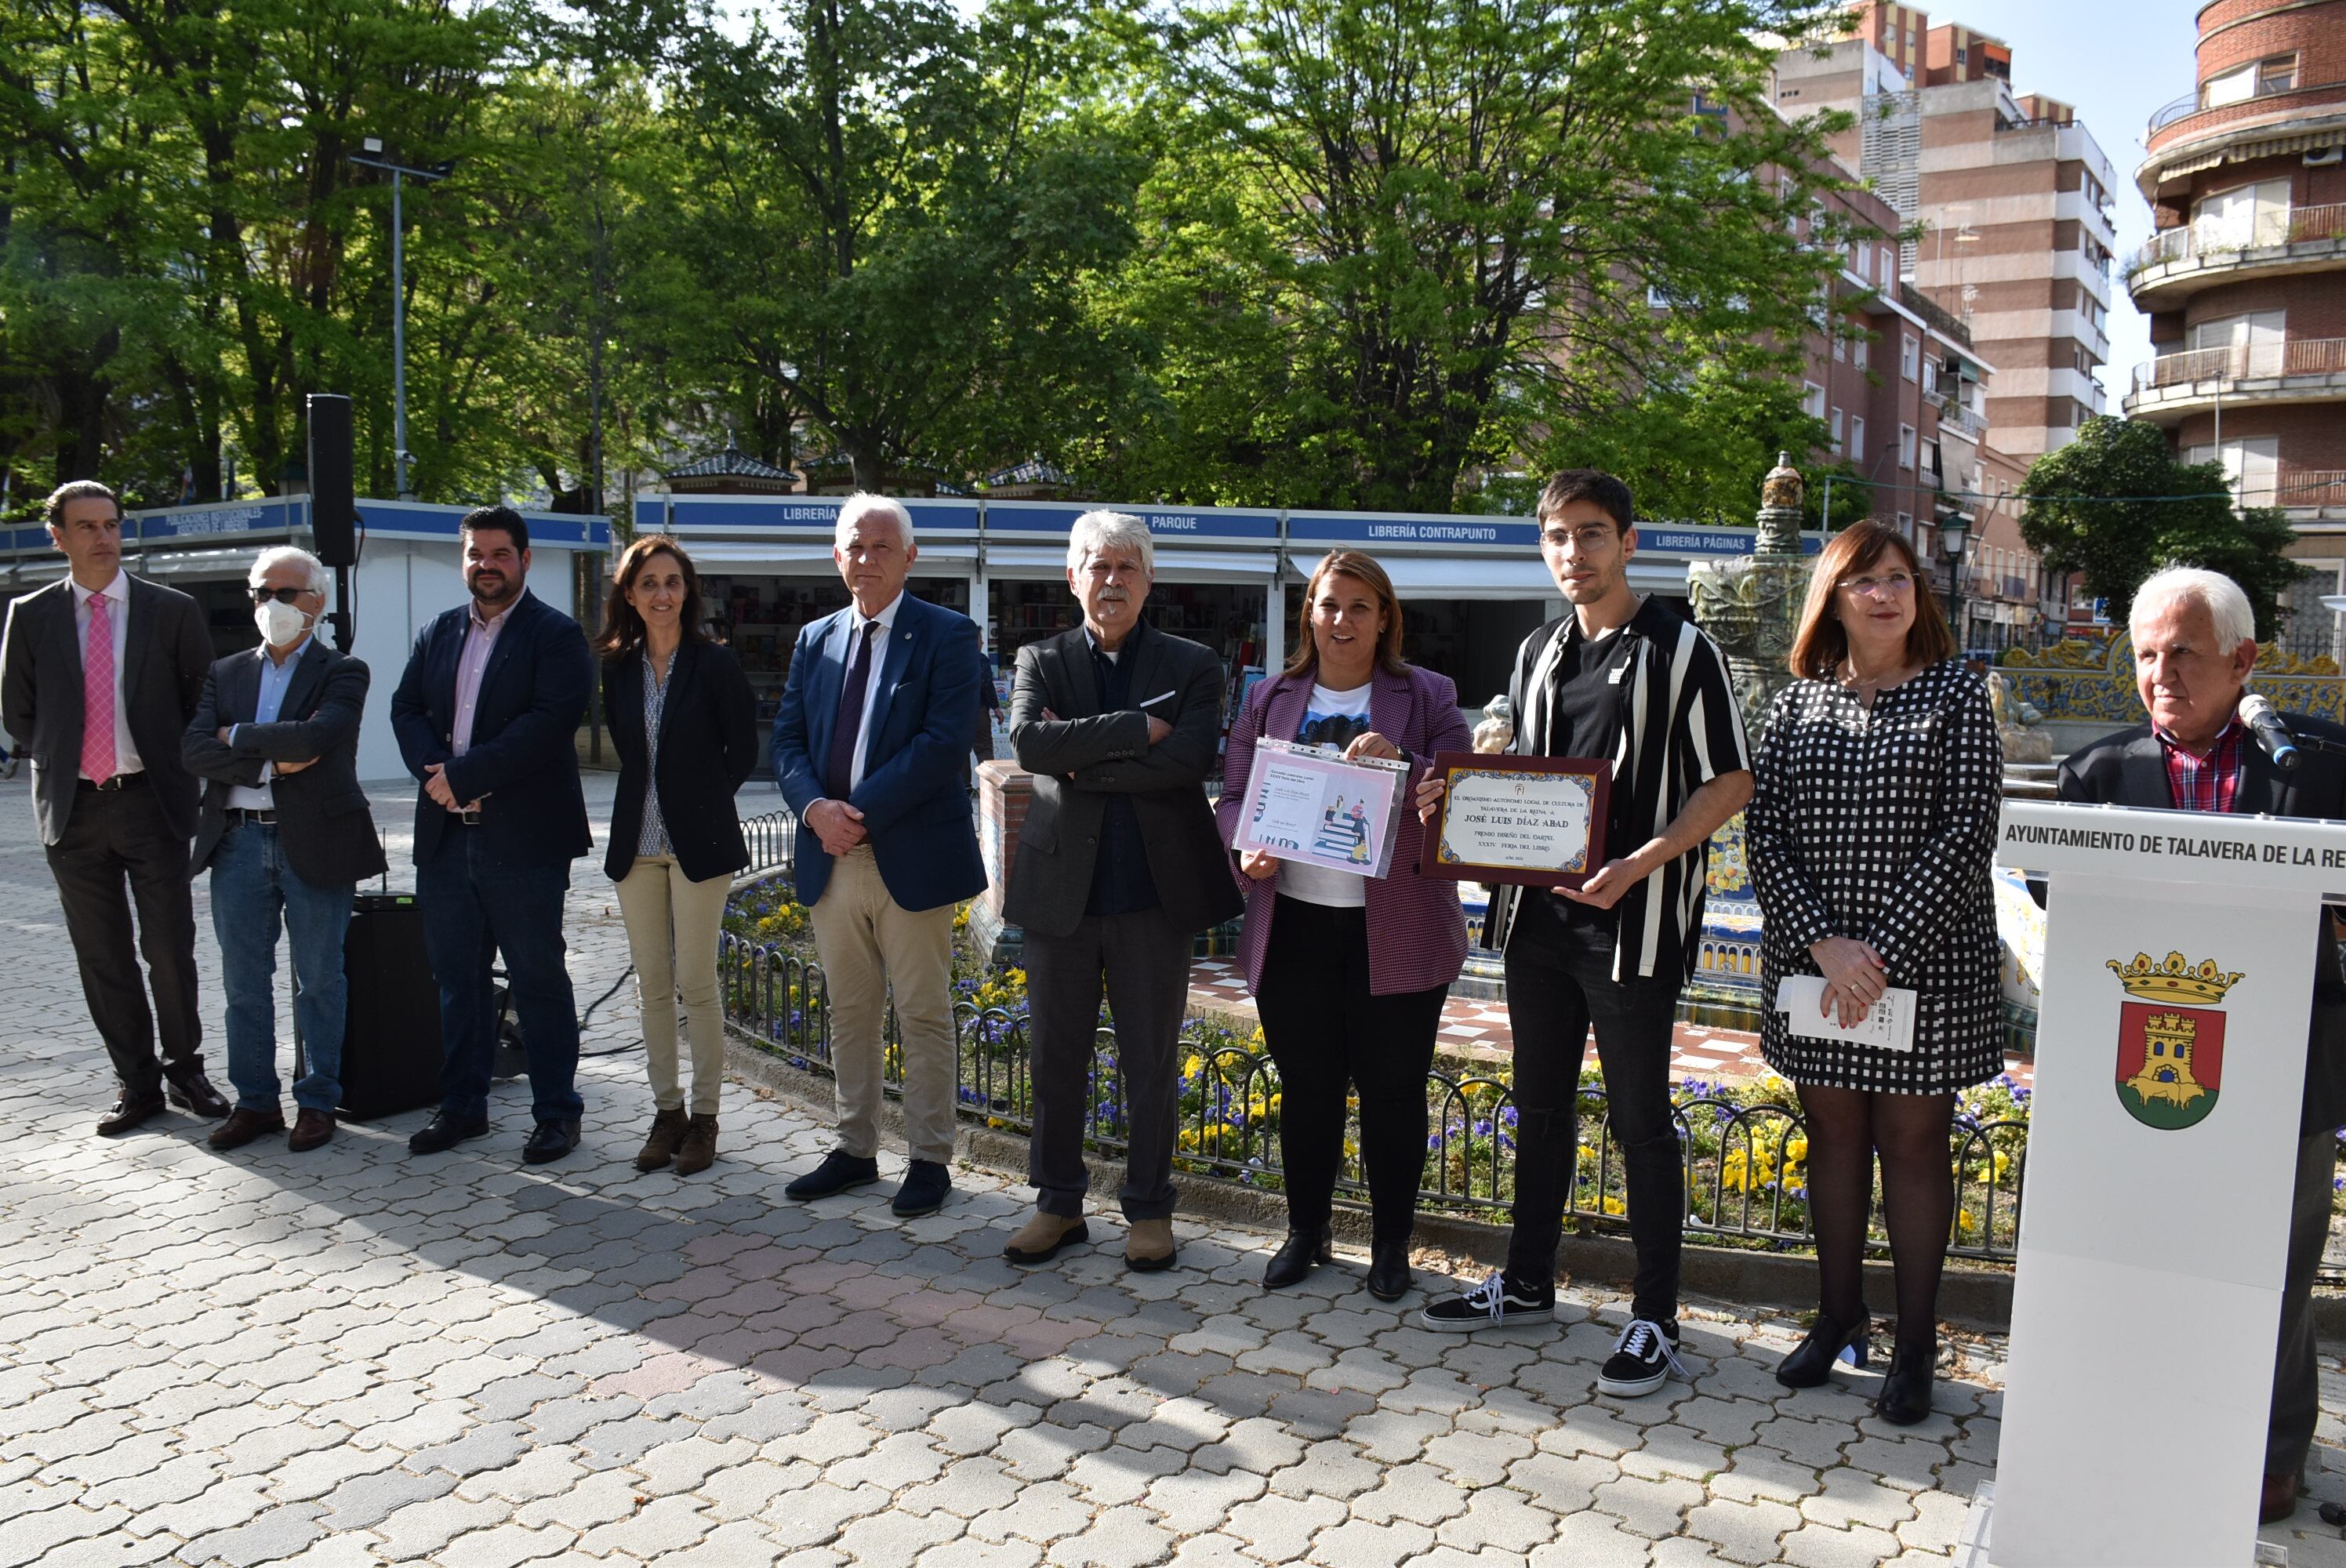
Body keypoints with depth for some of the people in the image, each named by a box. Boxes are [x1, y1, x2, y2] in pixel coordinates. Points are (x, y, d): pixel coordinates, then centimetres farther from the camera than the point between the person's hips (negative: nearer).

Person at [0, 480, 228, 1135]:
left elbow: (205, 704, 7)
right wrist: (59, 765, 7)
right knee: (103, 957, 7)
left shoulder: (173, 610, 2)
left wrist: (173, 770, 2)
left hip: (152, 802, -2)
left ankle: (185, 1072, 17)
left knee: (170, 950, 0)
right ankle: (136, 1083, 18)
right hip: (74, 809, 2)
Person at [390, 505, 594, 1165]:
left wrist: (464, 774, -17)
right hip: (445, 835, 6)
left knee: (538, 979, 1)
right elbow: (406, 708, 11)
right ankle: (462, 1105, 25)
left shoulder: (556, 634, -4)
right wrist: (436, 774, -8)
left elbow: (552, 721, -16)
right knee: (456, 976, 13)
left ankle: (556, 1112, 11)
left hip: (523, 838, -6)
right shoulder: (440, 632, 16)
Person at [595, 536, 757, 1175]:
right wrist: (648, 801, 6)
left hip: (698, 840, -4)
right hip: (636, 842, 5)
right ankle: (666, 1111, 18)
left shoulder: (714, 663, -6)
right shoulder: (617, 668, 7)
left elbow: (743, 751, 0)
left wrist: (701, 800, 0)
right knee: (652, 984, 8)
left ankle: (704, 1117, 9)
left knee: (696, 982, -2)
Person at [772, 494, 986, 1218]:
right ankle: (855, 1150, 27)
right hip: (831, 858, 6)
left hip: (911, 856, -5)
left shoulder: (947, 636, -5)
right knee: (849, 1014, 15)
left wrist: (861, 810, -19)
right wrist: (815, 807, -11)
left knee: (924, 1016, 4)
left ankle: (929, 1159, 16)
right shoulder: (815, 640, 13)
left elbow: (944, 742, -16)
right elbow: (787, 738, 9)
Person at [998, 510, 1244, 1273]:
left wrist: (1082, 764, -13)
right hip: (1061, 888, 2)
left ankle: (1148, 1209, 23)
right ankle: (1058, 1204, 26)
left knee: (1152, 1062, 8)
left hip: (1154, 893, -1)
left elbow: (1190, 758, -15)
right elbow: (1028, 742, -14)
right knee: (1055, 1057, 10)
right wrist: (1135, 729, -17)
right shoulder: (1040, 661, 6)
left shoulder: (1192, 665, 3)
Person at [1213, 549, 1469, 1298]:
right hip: (1294, 926, 2)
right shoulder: (1271, 698, 10)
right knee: (1307, 1086, 13)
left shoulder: (1427, 697, 2)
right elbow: (1234, 794, 8)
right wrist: (1247, 852, -12)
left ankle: (1391, 1242, 25)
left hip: (1395, 931, -2)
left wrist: (1401, 761, -21)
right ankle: (1305, 1232, 30)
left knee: (1392, 1088, 7)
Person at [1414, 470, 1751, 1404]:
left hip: (1632, 925, -6)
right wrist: (1460, 798, 1)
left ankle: (1655, 1318, 16)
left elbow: (1730, 783, -9)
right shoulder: (1537, 655, 12)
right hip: (1539, 914, 6)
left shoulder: (1681, 652, -7)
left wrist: (1638, 865, -22)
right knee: (1540, 1106, 17)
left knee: (1640, 1123, 3)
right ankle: (1528, 1283, 32)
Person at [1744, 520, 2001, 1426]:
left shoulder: (1955, 695, -2)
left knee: (1912, 1143, 5)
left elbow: (1966, 833, -9)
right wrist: (1824, 942, -13)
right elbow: (1764, 832, -1)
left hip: (1925, 961, -3)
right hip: (1811, 958, 3)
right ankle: (1838, 1316, 28)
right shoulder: (1799, 701, 5)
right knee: (1833, 1134, 12)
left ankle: (1916, 1345, 18)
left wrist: (1881, 951, -16)